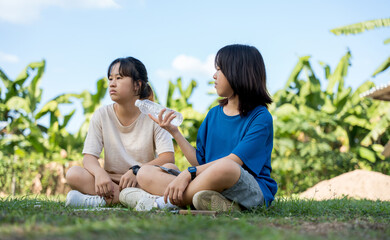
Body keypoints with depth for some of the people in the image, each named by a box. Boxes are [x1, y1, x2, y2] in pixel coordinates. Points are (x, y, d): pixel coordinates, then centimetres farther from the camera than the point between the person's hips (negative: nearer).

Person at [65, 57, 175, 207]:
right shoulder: (102, 115, 1)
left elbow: (168, 157, -14)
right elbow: (89, 157, -6)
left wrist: (136, 171, -31)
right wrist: (100, 173, -31)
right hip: (111, 182, 1)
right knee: (73, 174, -25)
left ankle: (104, 200, -33)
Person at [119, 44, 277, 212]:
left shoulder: (261, 117, -5)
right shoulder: (214, 114, 18)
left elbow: (234, 161, -17)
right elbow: (200, 161, 14)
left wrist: (189, 173, -24)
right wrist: (174, 132, 7)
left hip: (254, 191, -7)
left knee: (225, 168, -42)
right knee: (145, 173, -7)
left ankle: (165, 201, -22)